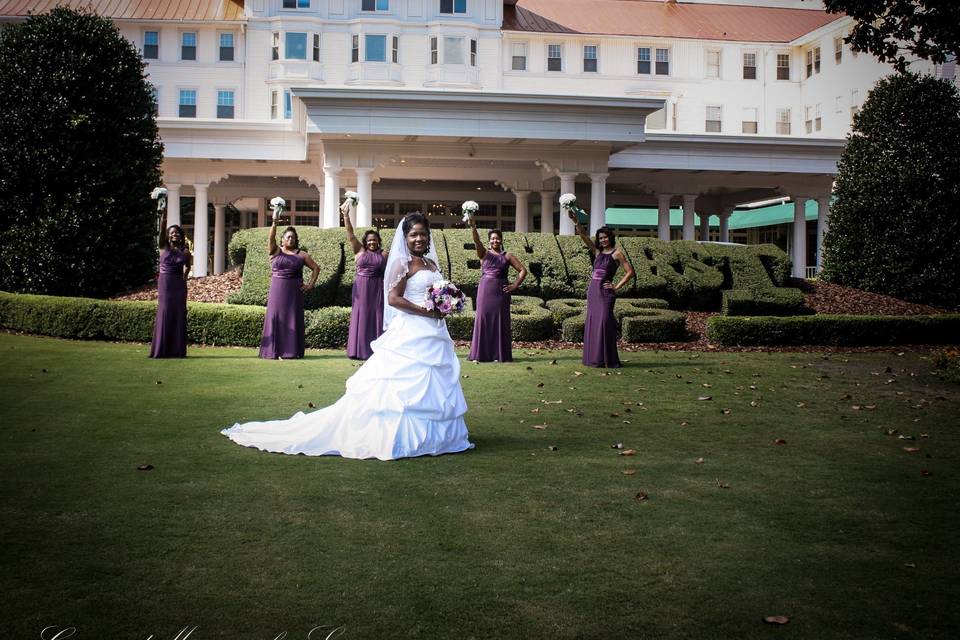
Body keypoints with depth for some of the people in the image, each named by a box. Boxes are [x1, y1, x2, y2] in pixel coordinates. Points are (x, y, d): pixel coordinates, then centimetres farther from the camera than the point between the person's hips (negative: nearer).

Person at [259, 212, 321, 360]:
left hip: (294, 292, 1)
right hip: (277, 290, 0)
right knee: (276, 318, -2)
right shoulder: (275, 252, 4)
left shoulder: (301, 255, 6)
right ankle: (275, 351, 2)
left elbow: (316, 268, 11)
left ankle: (292, 350, 5)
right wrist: (274, 222, -26)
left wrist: (311, 284, 1)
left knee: (293, 319, 1)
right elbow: (271, 238, -14)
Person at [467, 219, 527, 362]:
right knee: (483, 319, -1)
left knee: (500, 321, 0)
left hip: (500, 291, 0)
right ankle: (480, 354, 4)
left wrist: (515, 286, -2)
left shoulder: (507, 256, 8)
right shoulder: (484, 253, 7)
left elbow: (523, 270, 7)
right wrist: (473, 228, -29)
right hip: (485, 290, 0)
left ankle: (499, 354, 5)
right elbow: (477, 242, -12)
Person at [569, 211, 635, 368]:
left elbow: (629, 272, -5)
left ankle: (607, 359, -6)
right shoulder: (597, 252, 13)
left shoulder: (617, 253, -2)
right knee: (592, 322, 6)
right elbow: (584, 236, 6)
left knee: (604, 322, -10)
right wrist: (576, 221, -5)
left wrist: (617, 287, -7)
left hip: (605, 291, -6)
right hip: (593, 289, 6)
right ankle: (594, 358, 11)